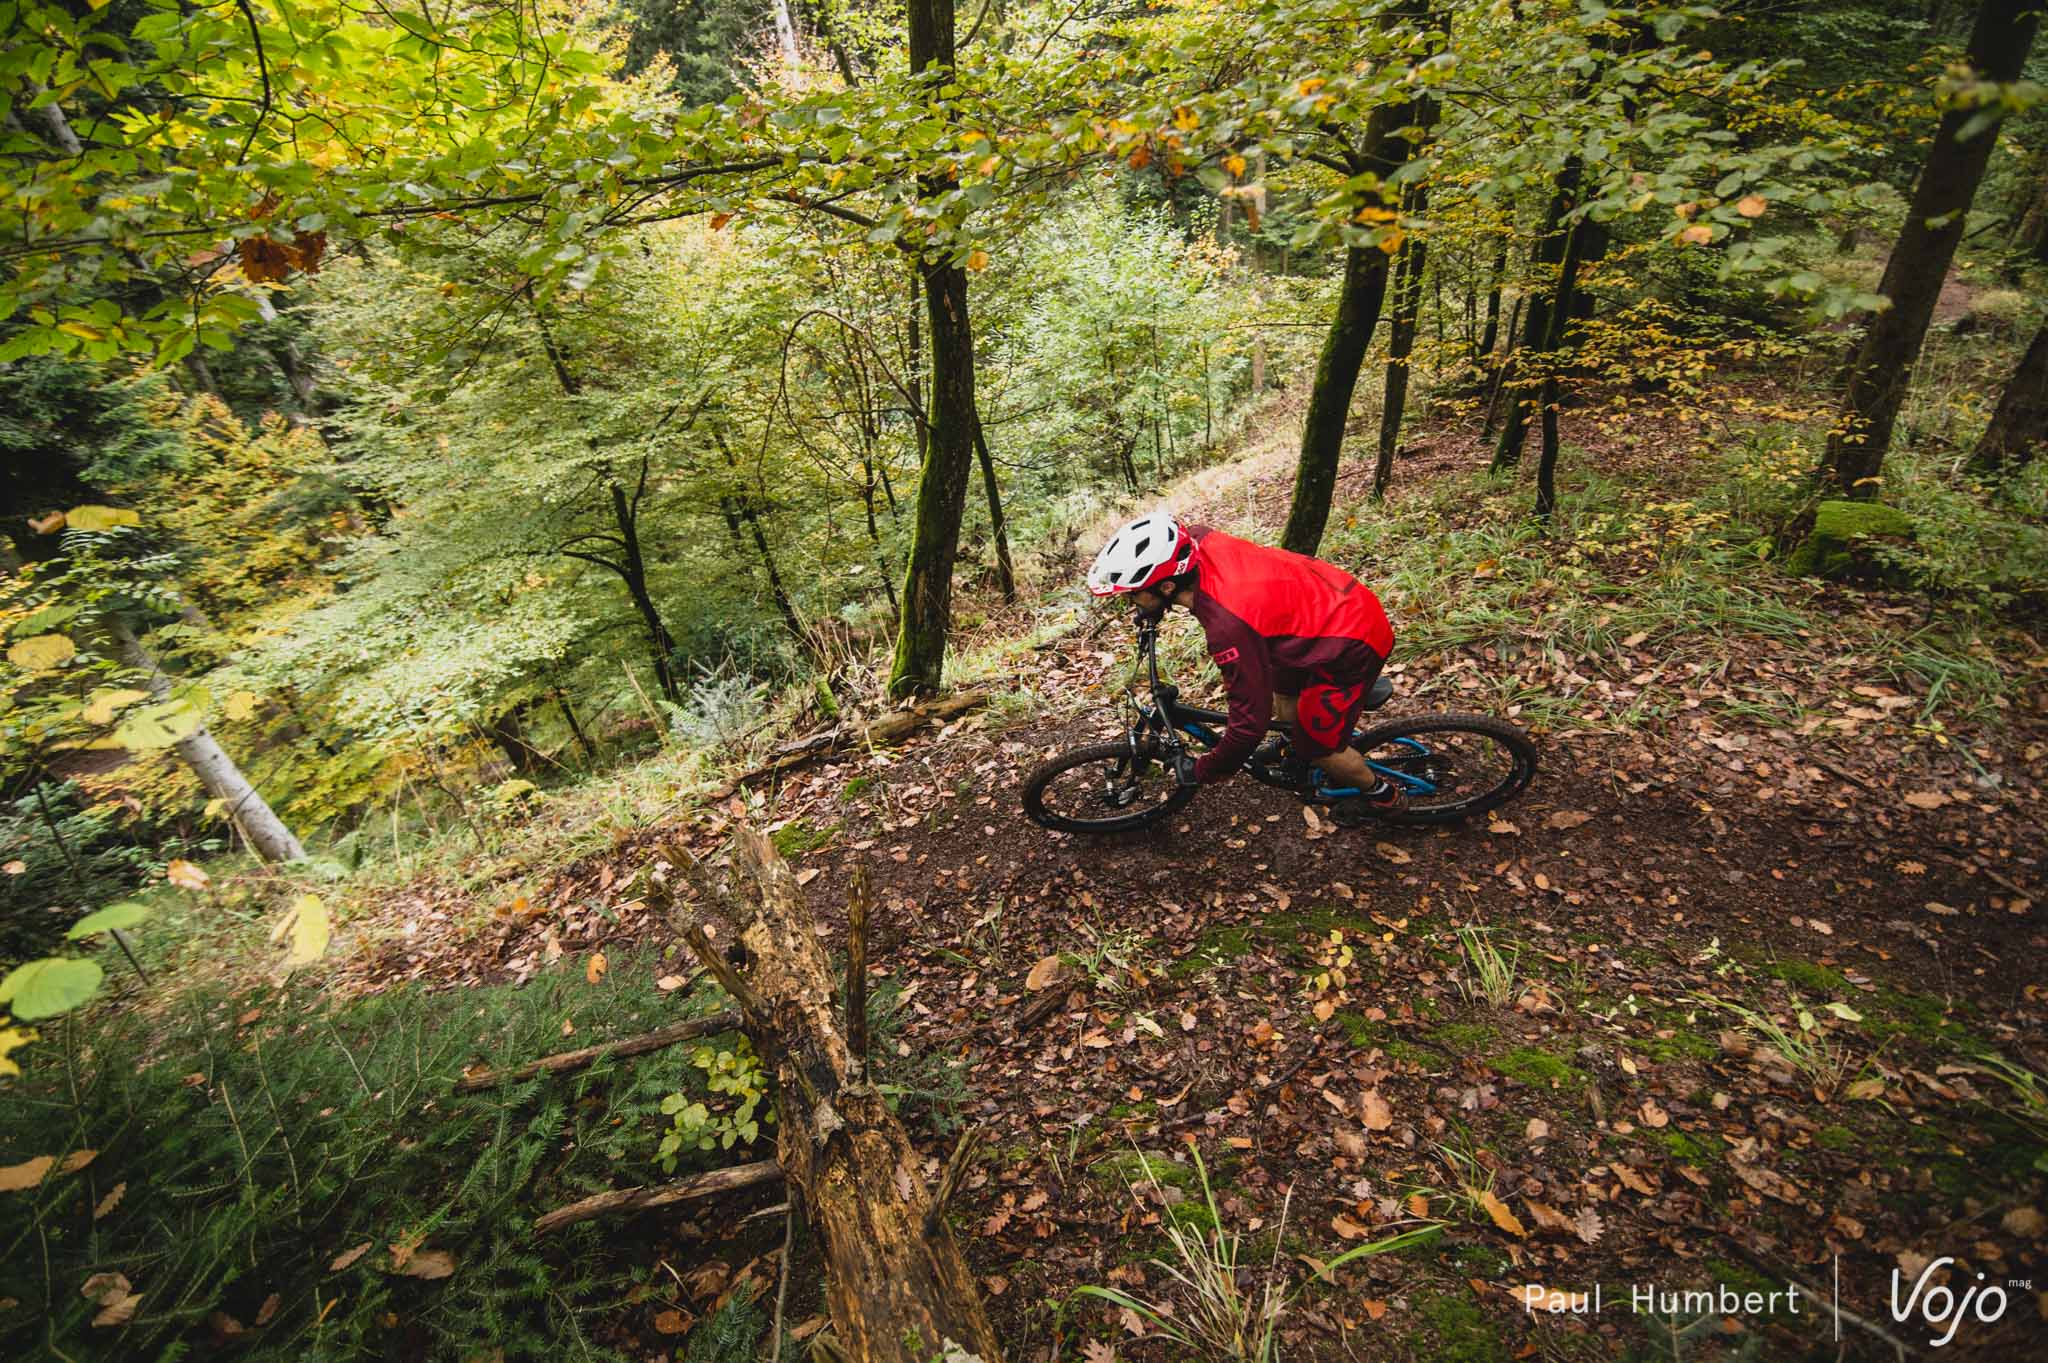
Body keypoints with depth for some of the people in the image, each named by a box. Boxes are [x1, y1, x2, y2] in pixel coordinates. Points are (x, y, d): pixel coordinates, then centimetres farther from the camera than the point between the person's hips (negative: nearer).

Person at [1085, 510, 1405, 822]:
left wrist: (1199, 771, -12)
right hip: (1344, 599, 8)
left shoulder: (1228, 626, -37)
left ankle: (1382, 794, 35)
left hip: (1353, 640, -8)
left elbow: (1249, 724, -29)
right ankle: (1341, 763, 45)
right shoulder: (1201, 540, -15)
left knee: (1313, 744, 9)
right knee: (1282, 702, 23)